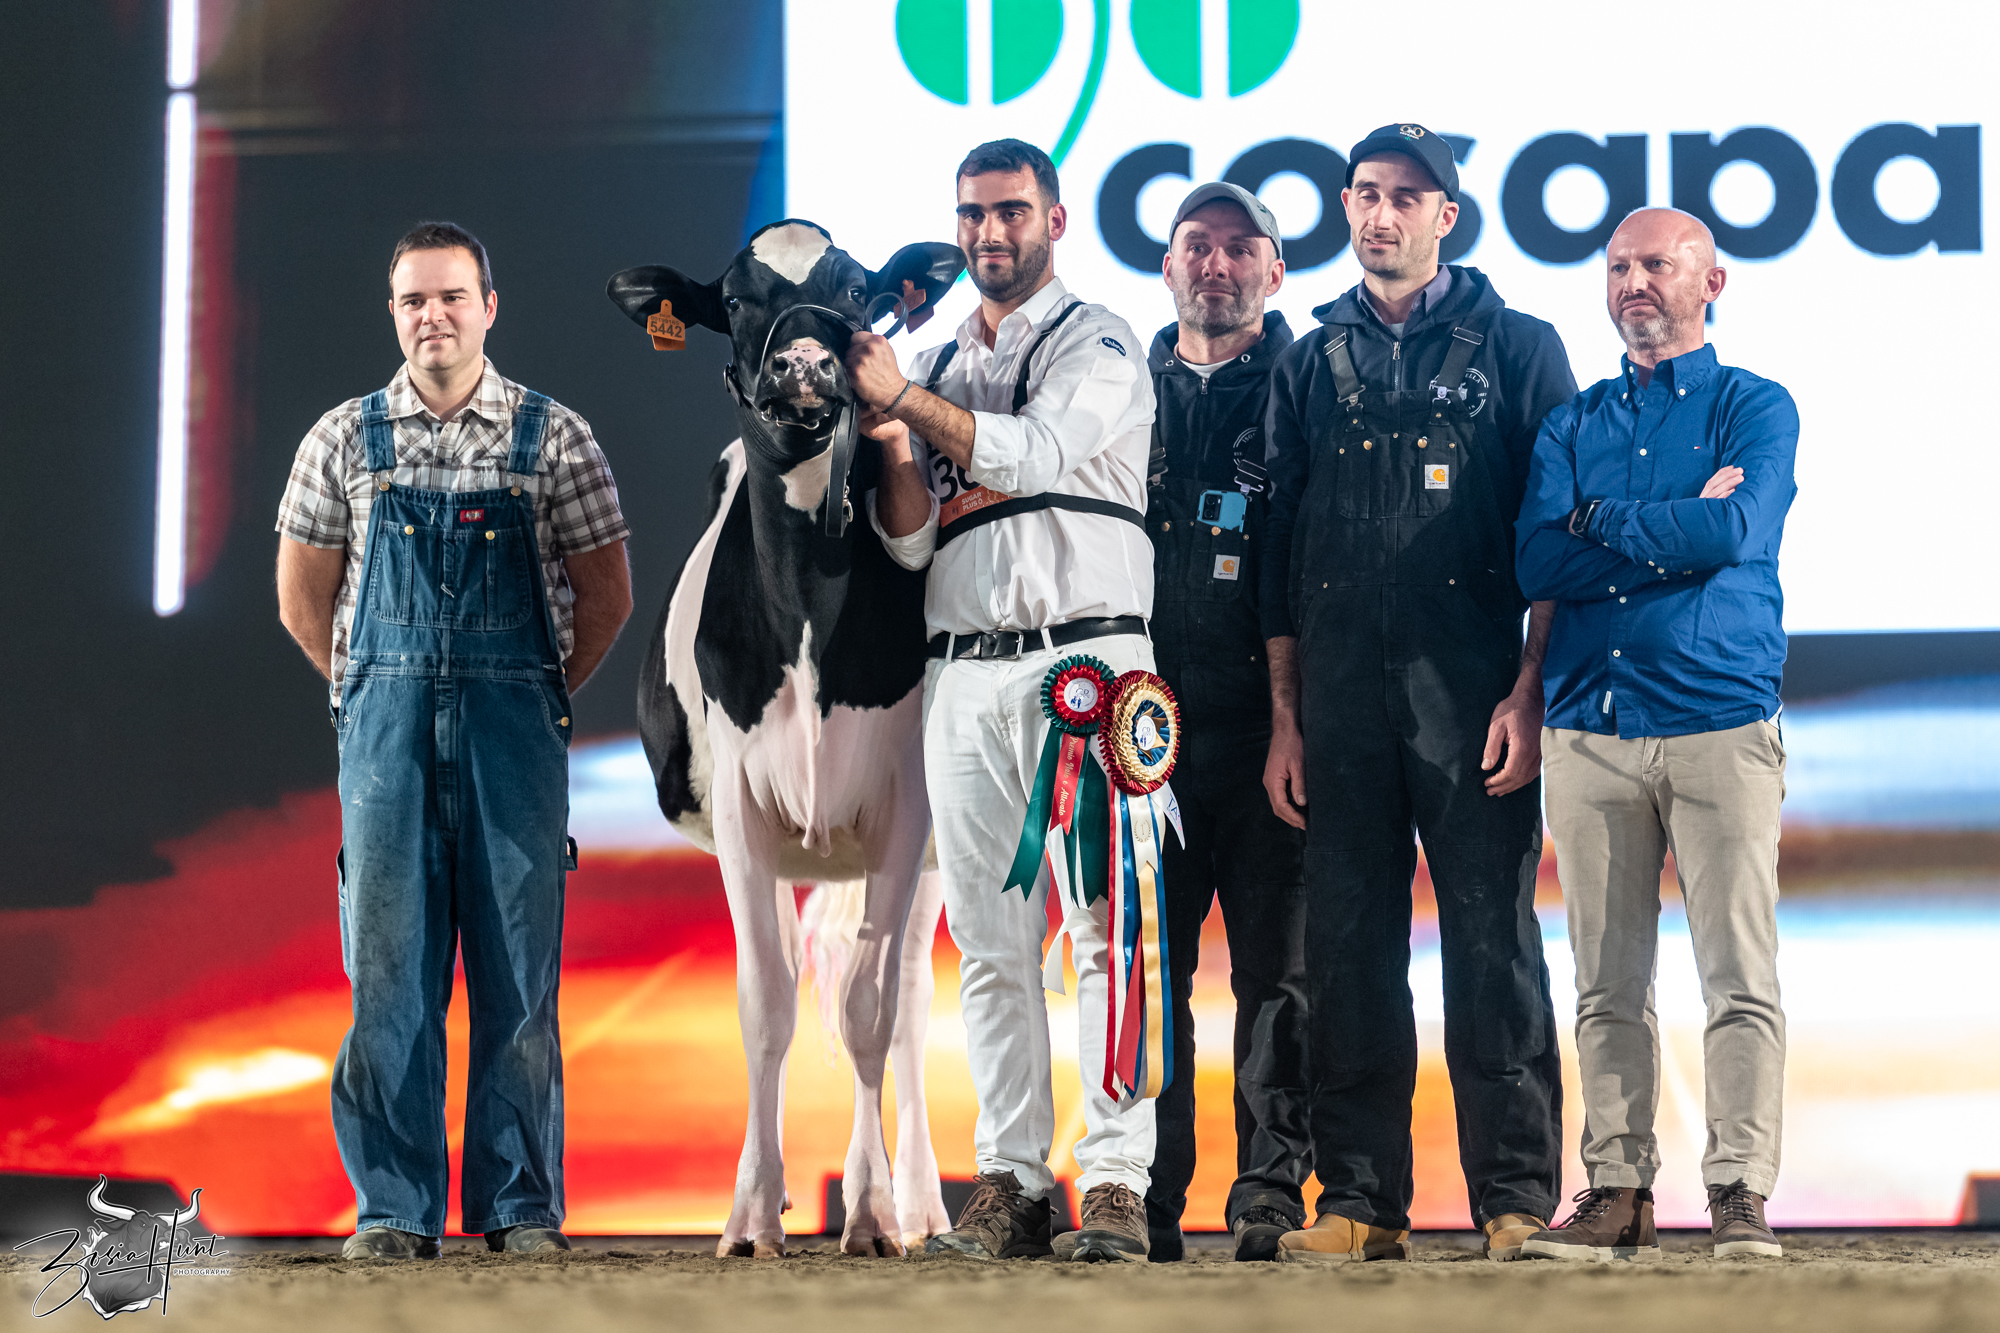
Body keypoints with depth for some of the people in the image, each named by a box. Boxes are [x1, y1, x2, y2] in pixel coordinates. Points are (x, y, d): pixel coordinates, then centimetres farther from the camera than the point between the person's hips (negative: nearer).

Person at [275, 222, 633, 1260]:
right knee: (388, 965, 0)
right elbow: (303, 601, 12)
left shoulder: (553, 438, 3)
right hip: (384, 729, 1)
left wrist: (531, 699, 8)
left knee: (518, 964, 0)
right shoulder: (344, 441, 6)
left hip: (516, 730, -1)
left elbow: (604, 597, 9)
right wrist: (389, 696, 9)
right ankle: (393, 1206, 4)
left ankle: (521, 1202, 7)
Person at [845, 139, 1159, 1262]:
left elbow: (1039, 453, -14)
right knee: (991, 940, 2)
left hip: (1086, 659, -5)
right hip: (965, 671, 5)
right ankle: (1012, 1181, 4)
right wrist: (892, 442, -5)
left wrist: (903, 396, -8)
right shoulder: (937, 364, 19)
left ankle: (1118, 1176, -12)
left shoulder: (1099, 344, 5)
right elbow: (910, 540, 13)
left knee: (1102, 926, -10)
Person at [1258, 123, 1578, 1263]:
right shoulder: (1312, 365, 16)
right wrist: (1285, 720, 10)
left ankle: (1517, 1200, -3)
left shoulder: (1518, 349, 7)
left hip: (1473, 691, -3)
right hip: (1343, 695, 3)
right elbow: (1283, 555, 17)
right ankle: (1362, 1202, 7)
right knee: (1350, 951, 2)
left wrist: (1529, 694, -8)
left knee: (1493, 946, -6)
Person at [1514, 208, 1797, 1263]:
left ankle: (1740, 1196, -6)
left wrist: (1605, 523, -2)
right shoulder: (1573, 424, 17)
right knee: (1607, 981, 3)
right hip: (1590, 729, 3)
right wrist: (1680, 527, -6)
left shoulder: (1755, 408, 8)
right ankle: (1618, 1193, 8)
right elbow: (1539, 563, 1)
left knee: (1739, 974, -7)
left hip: (1720, 724, -3)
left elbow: (1737, 532, -12)